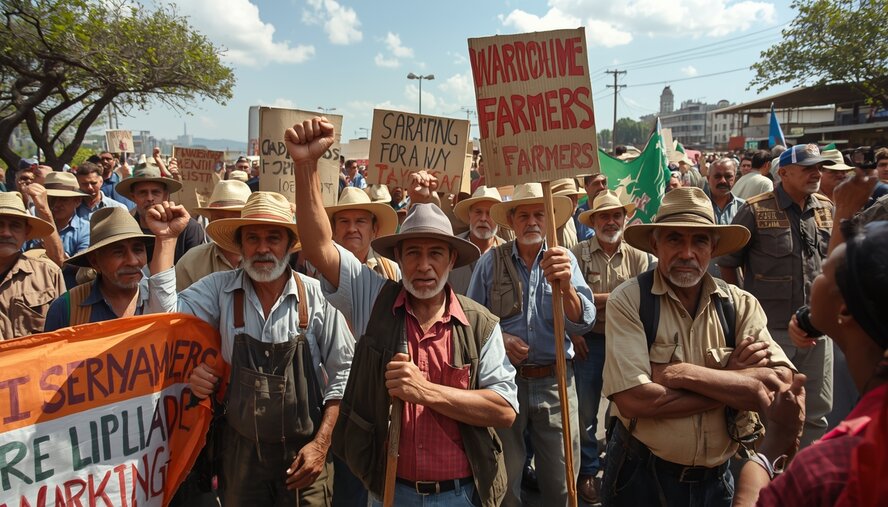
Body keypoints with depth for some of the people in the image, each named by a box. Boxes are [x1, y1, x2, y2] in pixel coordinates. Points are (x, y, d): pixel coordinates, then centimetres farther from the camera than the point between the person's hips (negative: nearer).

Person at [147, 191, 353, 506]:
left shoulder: (316, 296, -10)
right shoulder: (220, 289, -4)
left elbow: (341, 372, -5)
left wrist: (321, 443, -8)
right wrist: (166, 239, -14)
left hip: (303, 452, -1)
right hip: (241, 449, 2)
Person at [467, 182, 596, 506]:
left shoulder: (564, 260, -1)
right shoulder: (491, 261, -1)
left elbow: (582, 324, -13)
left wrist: (565, 286, -32)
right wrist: (497, 337, -17)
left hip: (555, 380, 0)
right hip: (504, 378, 0)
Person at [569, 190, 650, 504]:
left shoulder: (637, 257, 1)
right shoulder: (577, 254, -5)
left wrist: (602, 297, -13)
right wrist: (573, 332, -18)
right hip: (589, 341, -1)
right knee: (586, 410, 8)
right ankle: (588, 471, 24)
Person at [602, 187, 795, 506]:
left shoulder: (741, 305, -5)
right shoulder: (628, 301, -15)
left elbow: (780, 385, -17)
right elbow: (633, 400, -24)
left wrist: (683, 373, -23)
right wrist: (735, 383, -17)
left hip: (715, 481, 3)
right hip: (641, 479, -2)